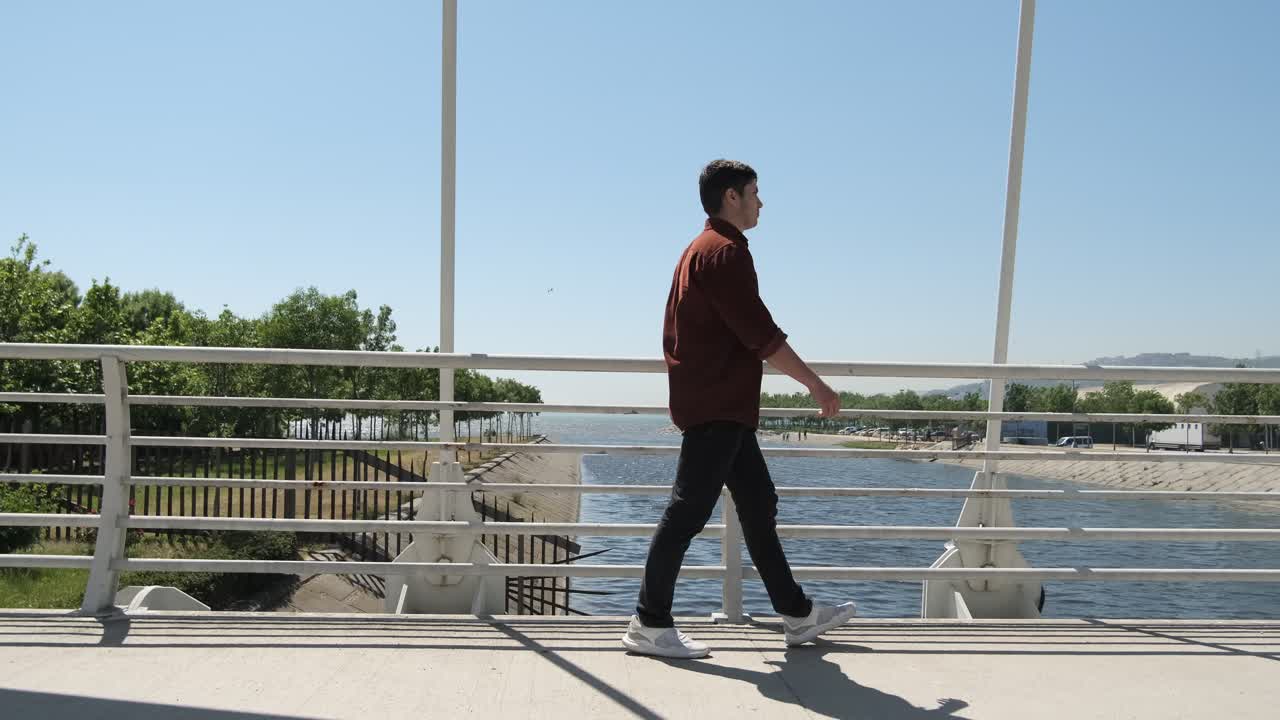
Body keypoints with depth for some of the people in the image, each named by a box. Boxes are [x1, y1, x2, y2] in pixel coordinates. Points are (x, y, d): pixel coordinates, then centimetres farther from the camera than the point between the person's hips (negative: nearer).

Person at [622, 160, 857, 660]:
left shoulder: (700, 249, 21)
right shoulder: (725, 250, -12)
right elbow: (761, 334, -17)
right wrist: (816, 385, -10)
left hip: (723, 408, 11)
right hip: (717, 408, -11)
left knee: (759, 505, 13)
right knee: (688, 512, -6)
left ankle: (797, 615, 21)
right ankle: (649, 625, 3)